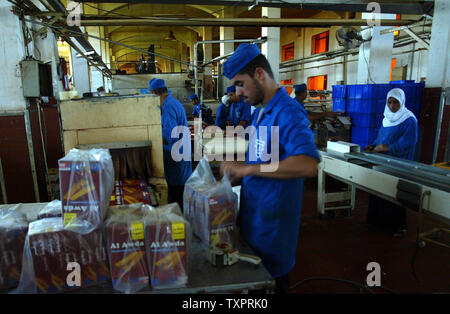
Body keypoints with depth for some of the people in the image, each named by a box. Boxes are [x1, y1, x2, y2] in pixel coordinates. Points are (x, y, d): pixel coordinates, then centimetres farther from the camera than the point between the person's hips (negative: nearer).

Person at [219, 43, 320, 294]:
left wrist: (247, 169, -30)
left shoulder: (287, 112, -20)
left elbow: (308, 165, -36)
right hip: (253, 213, 8)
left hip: (272, 217, -8)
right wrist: (238, 177, 5)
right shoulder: (260, 111, 8)